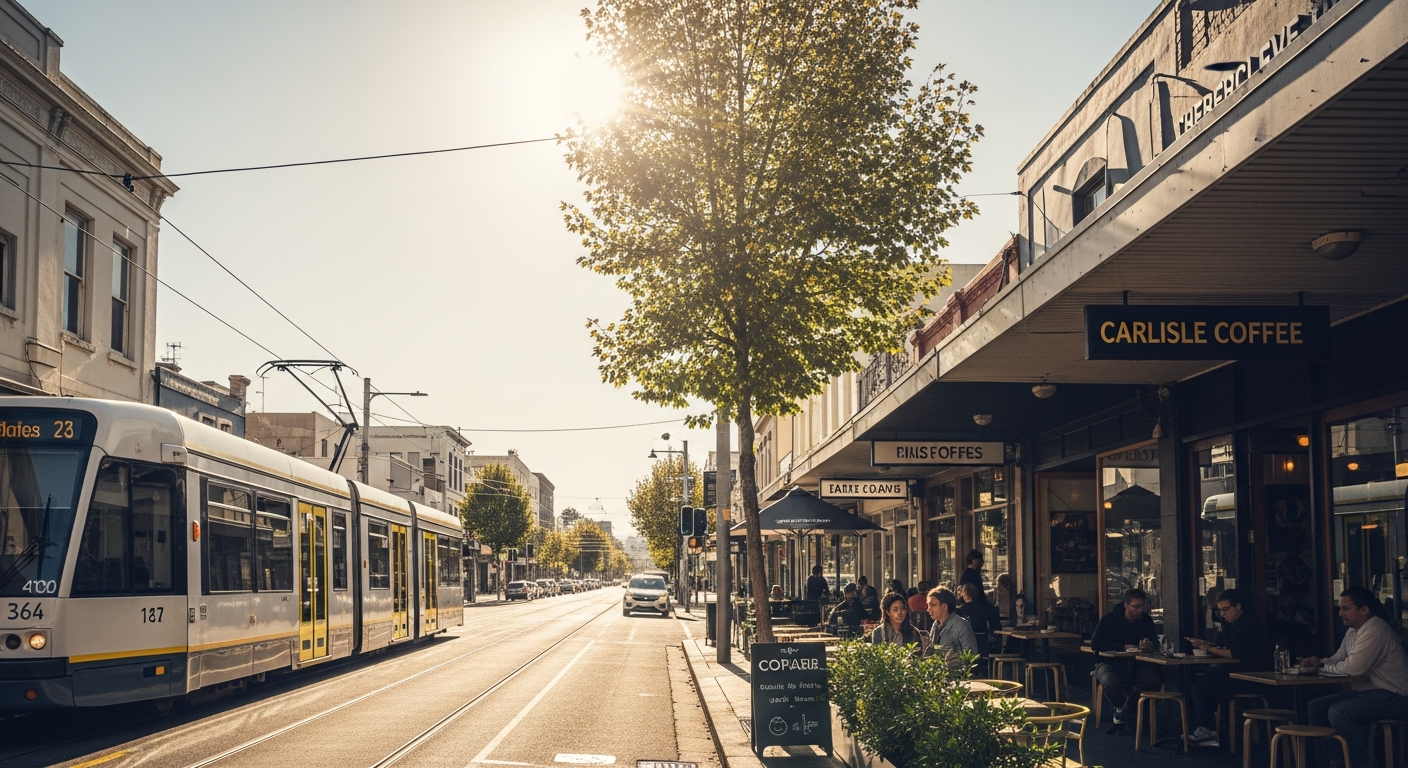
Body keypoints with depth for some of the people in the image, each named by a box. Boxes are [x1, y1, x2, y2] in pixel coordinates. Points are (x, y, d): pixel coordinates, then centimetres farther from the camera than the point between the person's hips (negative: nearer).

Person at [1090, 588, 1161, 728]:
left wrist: (1149, 645, -18)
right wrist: (1123, 647, -17)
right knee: (1112, 683, -38)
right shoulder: (1109, 619, -4)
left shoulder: (1146, 621, 7)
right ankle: (1120, 709, 0)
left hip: (1136, 664, 3)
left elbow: (1153, 642, 8)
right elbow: (1095, 644, -10)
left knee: (1155, 678, -29)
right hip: (1110, 663, -3)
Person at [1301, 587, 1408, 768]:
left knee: (1338, 712, -29)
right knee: (1314, 707, 3)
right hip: (1365, 691, 11)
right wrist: (1318, 663, -6)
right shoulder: (1353, 632, 13)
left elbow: (1353, 667, -26)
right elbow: (1338, 659, 16)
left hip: (1392, 697, -11)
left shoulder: (1374, 630, -20)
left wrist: (1323, 667, -9)